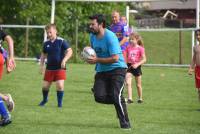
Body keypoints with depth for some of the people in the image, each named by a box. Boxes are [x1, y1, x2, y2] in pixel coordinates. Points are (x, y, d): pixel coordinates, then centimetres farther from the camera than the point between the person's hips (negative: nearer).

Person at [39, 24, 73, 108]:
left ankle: (60, 103, 2)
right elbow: (43, 54, 20)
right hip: (49, 68, 4)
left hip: (60, 68, -4)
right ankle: (44, 100, 35)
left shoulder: (61, 41, -8)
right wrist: (42, 65, 12)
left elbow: (69, 51, -12)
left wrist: (64, 60, -25)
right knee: (45, 86, 6)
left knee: (60, 86, -16)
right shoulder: (46, 43, 6)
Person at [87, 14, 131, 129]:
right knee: (99, 97, -11)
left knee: (116, 96, -19)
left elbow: (115, 58, -24)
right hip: (102, 71, 7)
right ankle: (120, 102, 17)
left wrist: (97, 60, -22)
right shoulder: (92, 36, 3)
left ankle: (125, 123, -7)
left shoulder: (110, 37, -20)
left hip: (117, 69, -7)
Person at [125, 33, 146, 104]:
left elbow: (144, 59, -10)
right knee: (128, 83, -13)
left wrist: (137, 64, -22)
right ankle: (129, 98, -15)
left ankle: (140, 98, 26)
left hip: (136, 67, -3)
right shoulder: (128, 48, 2)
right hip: (129, 66, 3)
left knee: (138, 85, 10)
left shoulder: (140, 48, -9)